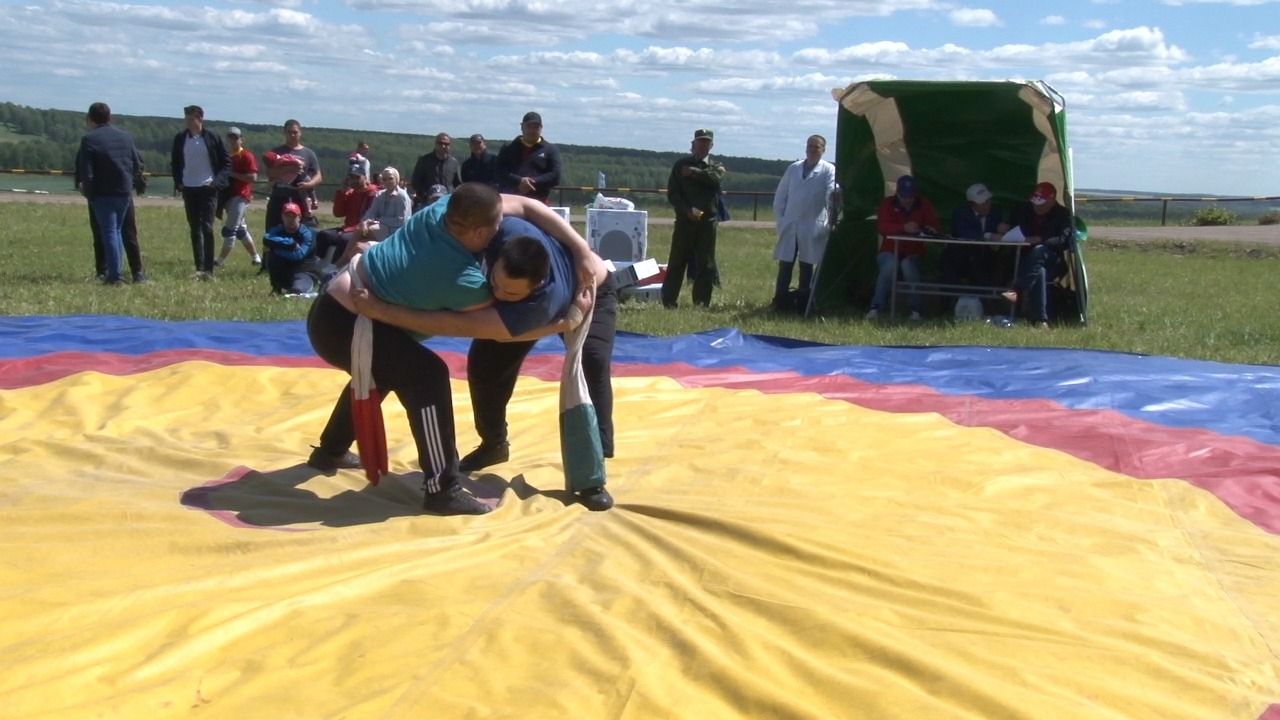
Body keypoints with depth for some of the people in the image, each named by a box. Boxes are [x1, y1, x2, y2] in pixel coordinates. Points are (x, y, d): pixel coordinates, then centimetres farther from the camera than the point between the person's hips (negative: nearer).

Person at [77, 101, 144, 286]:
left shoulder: (89, 139, -8)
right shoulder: (125, 136, 9)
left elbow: (85, 171, -12)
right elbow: (138, 164, 9)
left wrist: (87, 192, 0)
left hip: (103, 193, -5)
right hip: (124, 191, 5)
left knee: (109, 232, -2)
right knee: (117, 230, 16)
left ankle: (114, 276, -6)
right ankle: (114, 272, 16)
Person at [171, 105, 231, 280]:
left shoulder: (212, 137, -4)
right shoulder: (180, 139, 5)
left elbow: (226, 162, 1)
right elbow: (175, 162, 16)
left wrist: (217, 181, -10)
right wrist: (178, 182, 2)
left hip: (208, 189, -4)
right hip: (188, 189, 4)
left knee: (207, 227, -10)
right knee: (195, 229, 6)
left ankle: (208, 269, -7)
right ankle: (199, 268, 10)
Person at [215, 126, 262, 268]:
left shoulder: (247, 156, -8)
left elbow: (253, 177, -17)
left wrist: (233, 174, -19)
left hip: (241, 196, -8)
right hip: (229, 196, 9)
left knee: (229, 230, -9)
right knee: (240, 229, 14)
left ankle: (220, 261, -8)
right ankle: (256, 257, 24)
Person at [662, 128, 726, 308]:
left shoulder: (716, 166, 12)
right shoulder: (681, 165, 7)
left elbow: (715, 178, -13)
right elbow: (672, 193, 0)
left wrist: (693, 172, -9)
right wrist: (686, 210, -13)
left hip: (707, 221, 1)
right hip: (684, 221, -1)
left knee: (706, 265, 3)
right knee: (676, 263, 0)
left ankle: (701, 304, 10)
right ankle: (668, 302, 6)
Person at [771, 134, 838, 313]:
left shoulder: (828, 170, 1)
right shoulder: (793, 168, 12)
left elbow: (833, 191, -18)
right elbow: (780, 197, 14)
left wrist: (834, 196, -42)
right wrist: (780, 220, 5)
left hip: (813, 229, -3)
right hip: (789, 227, 3)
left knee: (806, 267, 4)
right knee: (785, 266, 2)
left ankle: (802, 304, 10)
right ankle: (780, 303, 7)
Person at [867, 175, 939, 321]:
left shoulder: (924, 204, 4)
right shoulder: (888, 203, -1)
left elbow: (934, 226, -3)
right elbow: (881, 227, -17)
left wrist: (929, 229, -29)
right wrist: (904, 228, -33)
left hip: (913, 253, 1)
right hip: (890, 251, -1)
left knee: (908, 265, -34)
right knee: (890, 264, -36)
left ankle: (916, 310, -27)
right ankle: (876, 307, -28)